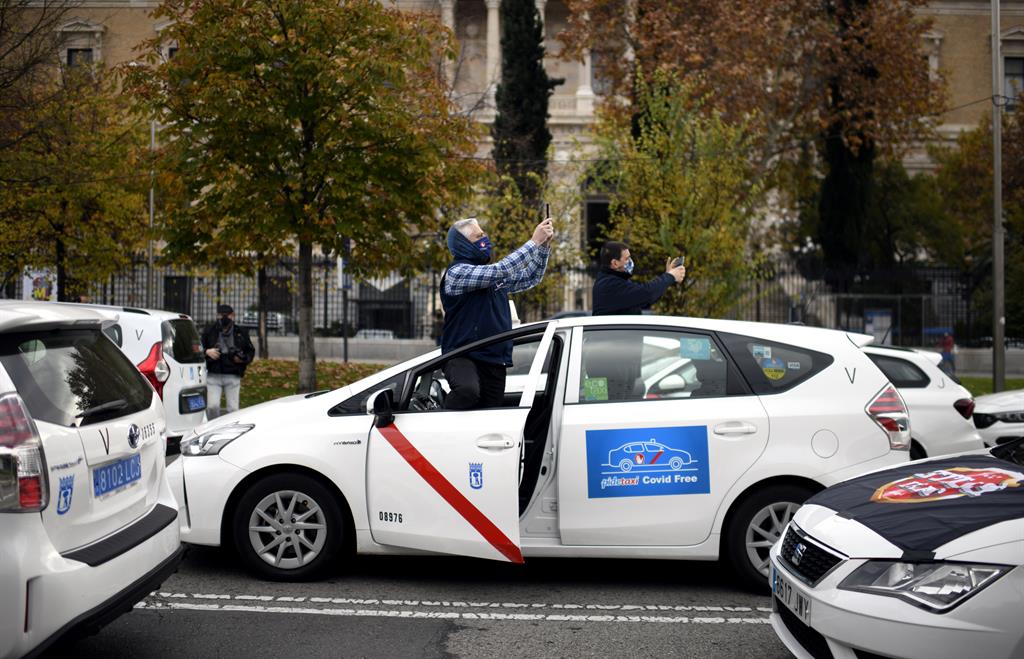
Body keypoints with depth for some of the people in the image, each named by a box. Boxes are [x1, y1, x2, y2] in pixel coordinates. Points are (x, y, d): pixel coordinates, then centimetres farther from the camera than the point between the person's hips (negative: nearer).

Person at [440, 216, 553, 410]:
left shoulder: (492, 274, 19)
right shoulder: (457, 272, -10)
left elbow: (530, 278, 23)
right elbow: (501, 270, -20)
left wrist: (543, 245, 9)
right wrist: (534, 241, -15)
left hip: (494, 363, 8)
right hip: (462, 356, -8)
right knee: (468, 390, -38)